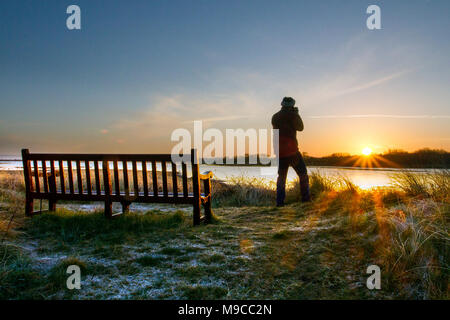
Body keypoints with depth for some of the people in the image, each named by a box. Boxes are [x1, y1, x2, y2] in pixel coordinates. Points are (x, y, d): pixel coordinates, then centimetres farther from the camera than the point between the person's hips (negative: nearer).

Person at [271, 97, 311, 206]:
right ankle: (305, 197, 10)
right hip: (291, 150, -5)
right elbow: (300, 127, 5)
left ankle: (280, 201, 2)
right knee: (302, 173, 11)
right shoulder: (292, 115, -6)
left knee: (281, 176, 12)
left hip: (279, 151, 5)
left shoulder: (275, 117, 11)